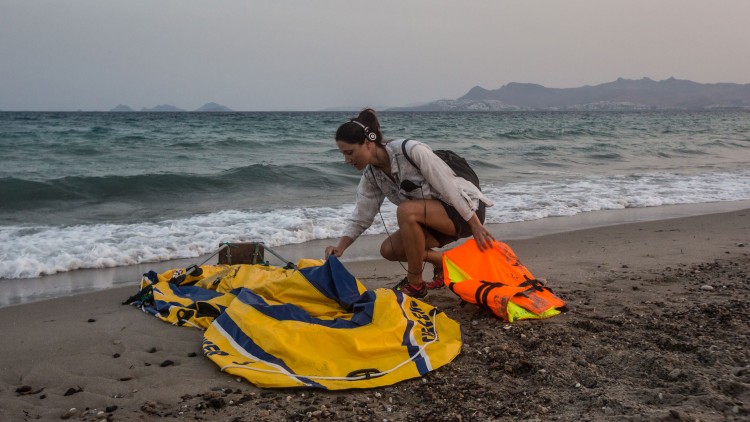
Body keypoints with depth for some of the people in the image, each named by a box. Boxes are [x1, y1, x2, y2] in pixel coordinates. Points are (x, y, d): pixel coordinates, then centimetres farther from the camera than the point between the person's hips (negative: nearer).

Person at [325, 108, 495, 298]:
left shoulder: (410, 150, -26)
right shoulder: (371, 176, -3)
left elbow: (449, 186, -24)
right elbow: (360, 218, 0)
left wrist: (476, 226, -22)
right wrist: (340, 247, -16)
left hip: (466, 209, -8)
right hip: (434, 216, 8)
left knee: (406, 211, -31)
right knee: (389, 249, -5)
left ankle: (415, 284, -16)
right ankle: (444, 264, 14)